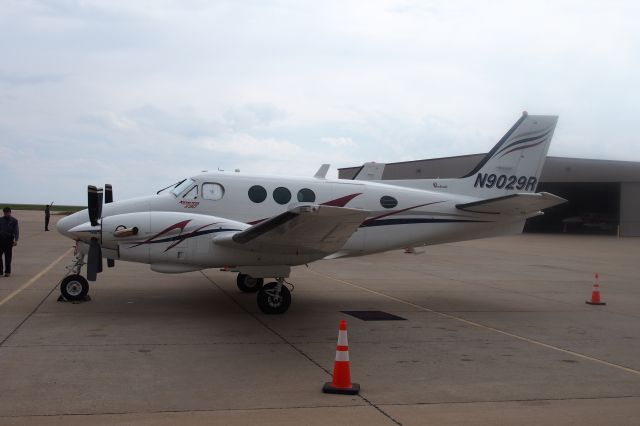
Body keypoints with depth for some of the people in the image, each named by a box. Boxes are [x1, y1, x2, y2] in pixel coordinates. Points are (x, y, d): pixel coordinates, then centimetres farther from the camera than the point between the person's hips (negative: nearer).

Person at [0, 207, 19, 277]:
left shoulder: (14, 221, 4)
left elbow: (16, 231, 0)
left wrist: (16, 240, -12)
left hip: (9, 240, -1)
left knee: (8, 256, 4)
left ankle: (7, 272, 13)